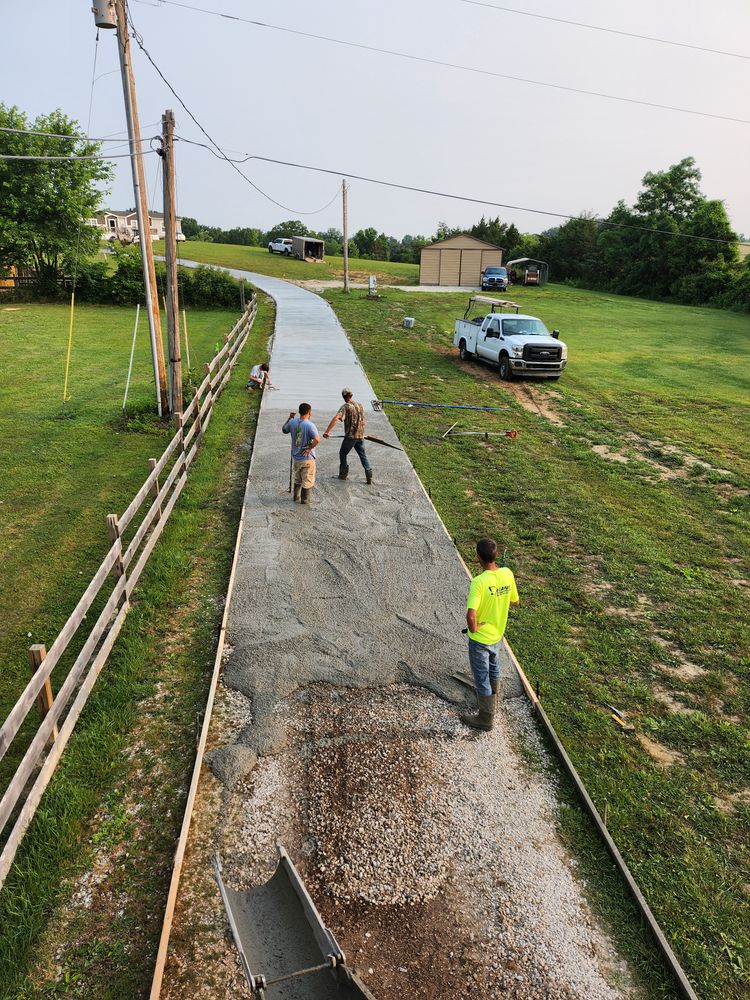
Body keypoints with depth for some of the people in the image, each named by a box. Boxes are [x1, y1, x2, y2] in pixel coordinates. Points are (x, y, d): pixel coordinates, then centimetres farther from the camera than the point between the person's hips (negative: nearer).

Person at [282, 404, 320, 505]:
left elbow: (284, 430, 16)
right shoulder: (310, 425, -21)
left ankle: (296, 496, 35)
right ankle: (304, 499, 18)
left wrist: (289, 418, 18)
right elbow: (317, 439, -32)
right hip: (307, 458, -6)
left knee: (297, 479, 25)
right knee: (307, 480, 11)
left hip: (295, 457, 6)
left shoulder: (292, 422, -5)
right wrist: (310, 447, -17)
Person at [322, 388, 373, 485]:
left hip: (350, 436, -5)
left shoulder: (346, 406, -10)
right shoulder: (360, 405, 9)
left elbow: (335, 418, -24)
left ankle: (343, 474, 20)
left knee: (343, 454, 14)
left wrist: (327, 431, -27)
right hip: (360, 435, 5)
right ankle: (369, 476, 1)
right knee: (363, 455, 10)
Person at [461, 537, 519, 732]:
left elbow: (470, 616, -39)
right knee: (493, 667, 32)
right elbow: (515, 602, 3)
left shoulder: (479, 582, -32)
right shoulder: (507, 574, -13)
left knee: (482, 677, 12)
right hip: (498, 634, 7)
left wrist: (473, 628, -19)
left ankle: (486, 718, 29)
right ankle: (492, 699, 55)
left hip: (480, 639, -7)